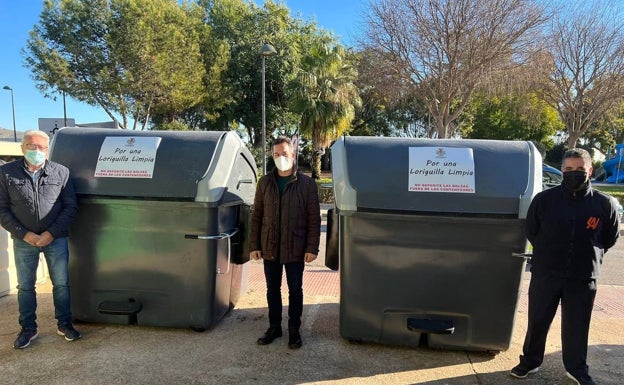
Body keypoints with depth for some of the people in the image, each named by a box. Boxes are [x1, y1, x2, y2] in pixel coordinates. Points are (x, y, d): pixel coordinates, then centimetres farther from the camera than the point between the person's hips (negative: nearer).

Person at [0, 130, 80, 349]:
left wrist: (51, 233, -9)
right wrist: (24, 234, -10)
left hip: (55, 239, 0)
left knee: (61, 283, 7)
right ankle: (28, 328, 27)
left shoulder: (61, 172, -2)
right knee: (25, 286, 11)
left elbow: (70, 207, -1)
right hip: (23, 240, 1)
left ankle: (64, 324, 23)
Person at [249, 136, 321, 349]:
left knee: (295, 290, 10)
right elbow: (256, 216, 6)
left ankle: (294, 330, 27)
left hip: (295, 249, -3)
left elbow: (314, 218, -5)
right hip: (269, 248, 3)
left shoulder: (306, 183, -5)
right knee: (272, 289, 15)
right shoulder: (265, 182, 4)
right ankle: (274, 327, 32)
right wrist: (254, 245, 2)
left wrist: (312, 248, -10)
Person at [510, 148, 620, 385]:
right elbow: (531, 232, 7)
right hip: (545, 274, 0)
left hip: (583, 277, 0)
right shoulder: (544, 199, -6)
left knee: (577, 326, 14)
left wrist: (588, 255, 11)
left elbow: (611, 237, 11)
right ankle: (530, 361, 29)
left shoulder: (604, 203, -4)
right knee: (537, 321, 11)